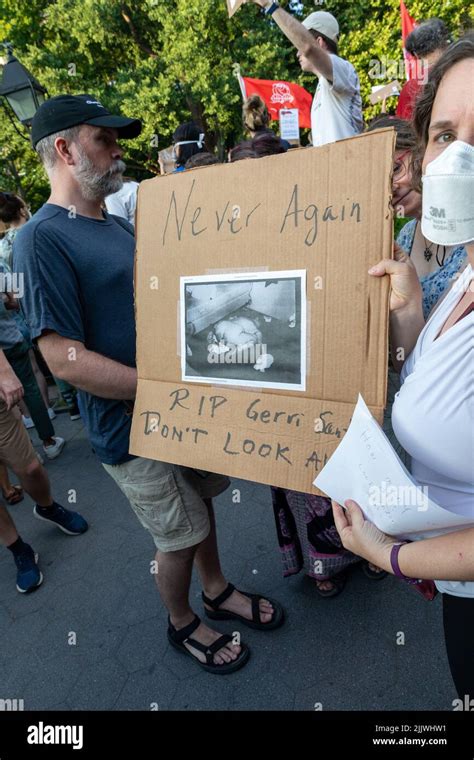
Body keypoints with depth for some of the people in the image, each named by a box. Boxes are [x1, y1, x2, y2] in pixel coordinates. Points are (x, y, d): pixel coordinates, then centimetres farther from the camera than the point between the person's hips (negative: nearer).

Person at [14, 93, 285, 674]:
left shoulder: (116, 223, 10)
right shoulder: (41, 239, -17)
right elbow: (65, 359, -24)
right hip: (132, 428, -7)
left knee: (202, 503, 22)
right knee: (179, 537, 11)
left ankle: (217, 591, 49)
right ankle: (181, 623, 41)